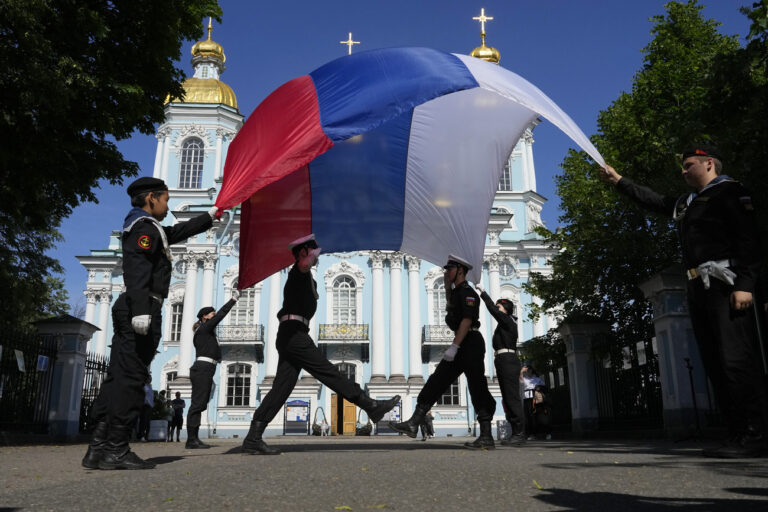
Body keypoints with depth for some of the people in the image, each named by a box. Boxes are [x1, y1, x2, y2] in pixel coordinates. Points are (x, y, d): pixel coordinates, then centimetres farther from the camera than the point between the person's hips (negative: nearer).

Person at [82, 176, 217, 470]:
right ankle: (115, 451, -9)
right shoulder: (146, 227, -5)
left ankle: (98, 449, 9)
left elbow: (180, 231, 39)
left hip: (129, 311, 10)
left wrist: (210, 216, 48)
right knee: (130, 379, -10)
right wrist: (141, 309, -29)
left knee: (117, 379, 7)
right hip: (144, 309, -10)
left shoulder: (152, 229, 24)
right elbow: (137, 268, -19)